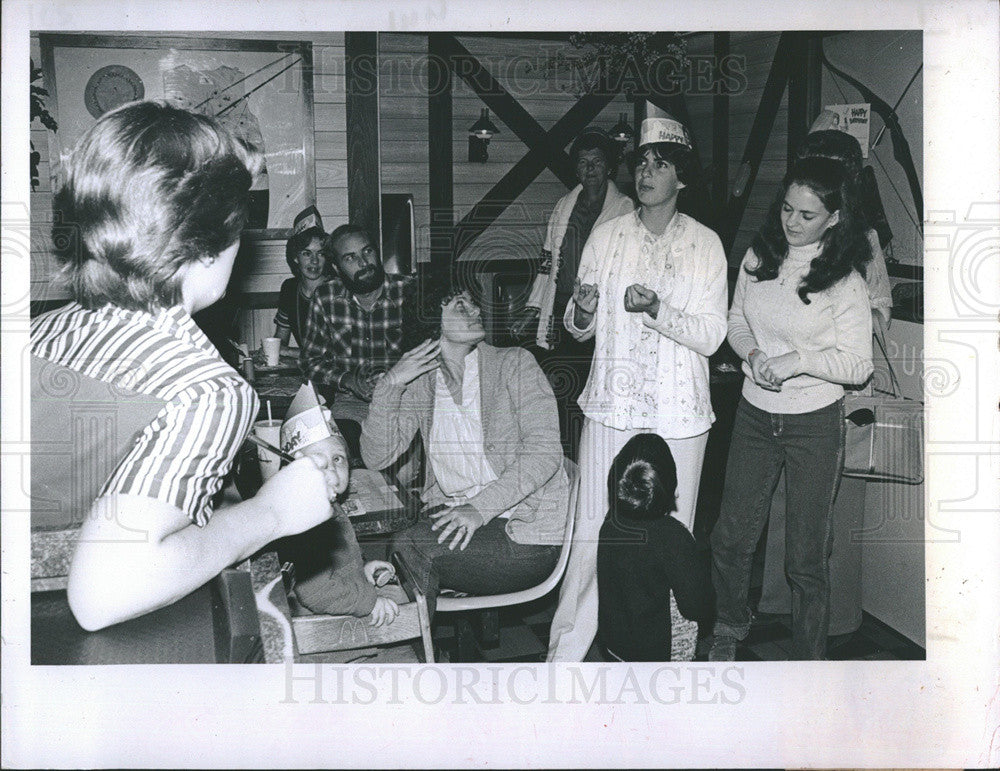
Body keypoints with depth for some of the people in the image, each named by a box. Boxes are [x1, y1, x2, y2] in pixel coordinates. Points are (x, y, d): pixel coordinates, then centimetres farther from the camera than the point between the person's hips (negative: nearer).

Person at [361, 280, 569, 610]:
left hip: (526, 534, -4)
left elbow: (544, 452, -14)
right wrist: (390, 384, -11)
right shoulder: (421, 382, 8)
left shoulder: (513, 365, -4)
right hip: (452, 513, 4)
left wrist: (480, 507, -24)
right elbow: (376, 457, 1)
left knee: (408, 548, -22)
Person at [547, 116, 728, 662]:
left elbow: (711, 336, -5)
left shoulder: (705, 245, 1)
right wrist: (582, 313, -14)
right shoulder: (605, 237, 7)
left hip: (678, 417, -1)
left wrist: (657, 310, -21)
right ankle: (565, 653, 16)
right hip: (610, 408, 1)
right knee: (591, 533, 4)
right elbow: (577, 327, 9)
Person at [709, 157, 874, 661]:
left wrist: (799, 360, -24)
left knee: (806, 558, 4)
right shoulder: (758, 258, 1)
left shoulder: (844, 280, -11)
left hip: (815, 424, -4)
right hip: (755, 415, 4)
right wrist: (752, 353, -8)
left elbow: (859, 365, -9)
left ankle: (809, 658, 23)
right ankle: (729, 626, 39)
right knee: (731, 537, 12)